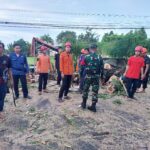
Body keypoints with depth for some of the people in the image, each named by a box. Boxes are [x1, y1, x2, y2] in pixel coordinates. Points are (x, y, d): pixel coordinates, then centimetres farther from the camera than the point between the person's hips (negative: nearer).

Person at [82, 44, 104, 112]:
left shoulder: (86, 57, -4)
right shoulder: (99, 57, 0)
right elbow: (102, 68, 3)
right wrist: (101, 75, 12)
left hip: (88, 76, -1)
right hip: (96, 76, 1)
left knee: (85, 90, 15)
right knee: (95, 91, 6)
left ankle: (84, 103, 25)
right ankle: (93, 106, 8)